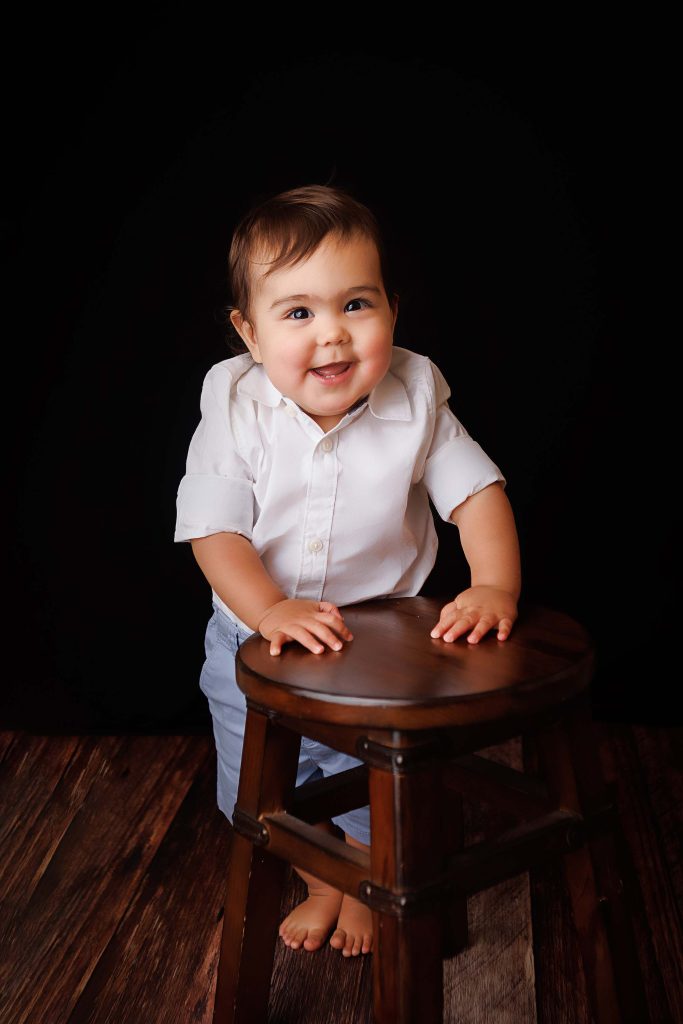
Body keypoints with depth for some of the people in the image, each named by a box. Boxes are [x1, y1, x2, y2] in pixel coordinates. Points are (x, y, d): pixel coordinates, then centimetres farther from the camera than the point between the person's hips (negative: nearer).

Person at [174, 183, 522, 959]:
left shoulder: (413, 399, -18)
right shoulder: (236, 410, -19)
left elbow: (477, 491, -13)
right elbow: (213, 530, -22)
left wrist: (496, 586, -29)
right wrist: (270, 610, -37)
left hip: (383, 644, 0)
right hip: (258, 648, 1)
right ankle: (324, 881, 51)